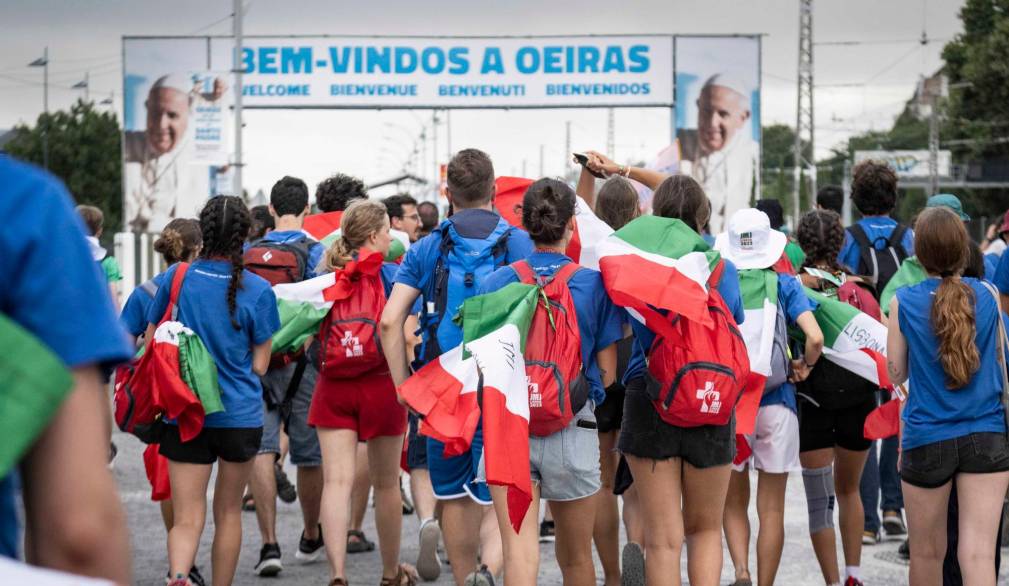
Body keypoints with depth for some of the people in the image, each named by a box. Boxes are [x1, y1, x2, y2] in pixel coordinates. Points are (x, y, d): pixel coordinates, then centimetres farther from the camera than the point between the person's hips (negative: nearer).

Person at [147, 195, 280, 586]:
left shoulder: (175, 278, -3)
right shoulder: (258, 291, -7)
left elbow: (150, 342, 4)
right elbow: (260, 365, -2)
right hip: (240, 414, 0)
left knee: (186, 517, -3)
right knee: (228, 511, 17)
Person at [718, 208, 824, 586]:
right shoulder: (783, 286, -3)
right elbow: (815, 337, -16)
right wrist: (804, 366, 3)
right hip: (776, 405, -1)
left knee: (733, 503, 14)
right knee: (772, 509, 9)